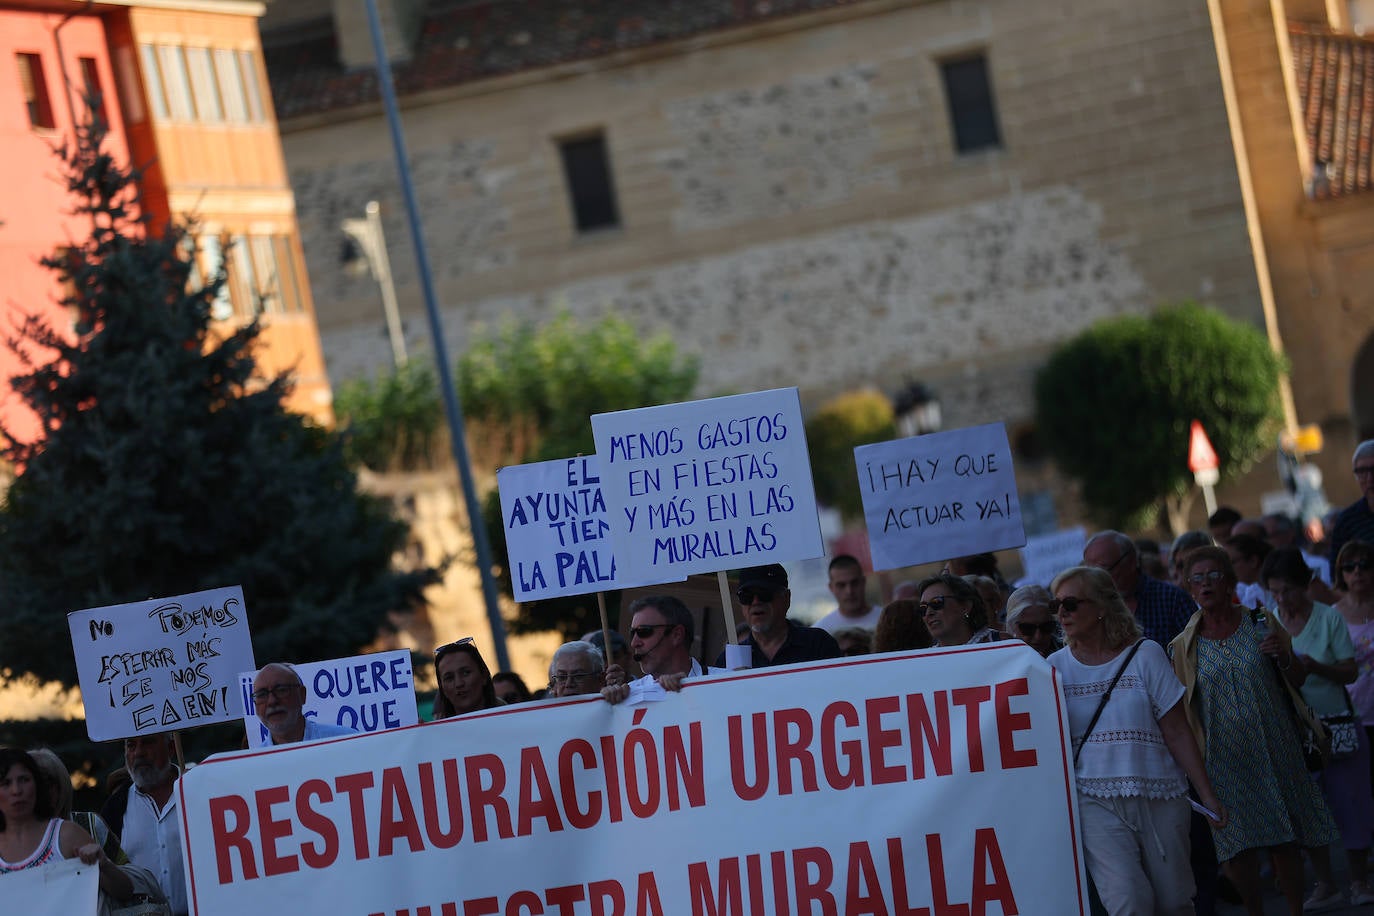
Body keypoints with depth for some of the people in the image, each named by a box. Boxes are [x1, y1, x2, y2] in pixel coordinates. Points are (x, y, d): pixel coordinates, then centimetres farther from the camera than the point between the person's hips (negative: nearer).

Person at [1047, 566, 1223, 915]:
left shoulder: (1144, 654, 0)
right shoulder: (1056, 666, 5)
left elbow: (1177, 733, -1)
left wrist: (1207, 795, -4)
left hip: (1160, 798, 0)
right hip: (1097, 802, 0)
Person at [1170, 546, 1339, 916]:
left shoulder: (1262, 624, 1)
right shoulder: (1184, 645, 1)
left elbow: (1297, 682, 7)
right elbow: (1181, 711, 8)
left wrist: (1283, 657, -13)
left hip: (1276, 750, 0)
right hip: (1226, 757, 0)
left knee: (1285, 844, 3)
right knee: (1238, 847, -3)